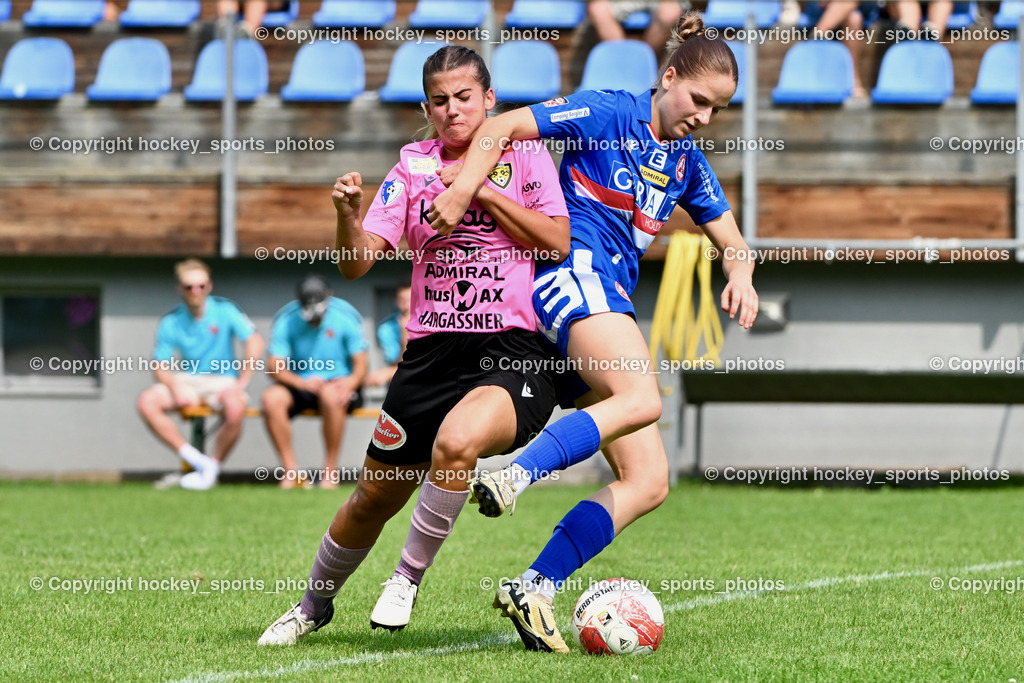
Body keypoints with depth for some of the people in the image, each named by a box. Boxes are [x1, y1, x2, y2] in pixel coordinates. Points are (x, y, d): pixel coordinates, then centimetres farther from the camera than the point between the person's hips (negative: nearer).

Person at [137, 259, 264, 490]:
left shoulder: (224, 310, -4)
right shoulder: (171, 322, 2)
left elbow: (255, 342, -12)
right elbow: (161, 366, 1)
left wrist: (242, 382, -18)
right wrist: (175, 388, -20)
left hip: (222, 381, -3)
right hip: (187, 382, 3)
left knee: (236, 408, -37)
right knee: (147, 402, -23)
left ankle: (212, 468, -15)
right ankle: (195, 460, -21)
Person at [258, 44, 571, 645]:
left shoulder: (524, 154, 5)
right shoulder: (415, 164, 10)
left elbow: (559, 241, -6)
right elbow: (357, 261, 3)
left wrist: (484, 191, -12)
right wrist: (348, 216, -18)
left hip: (516, 353, -4)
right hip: (432, 352, 4)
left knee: (456, 441, -34)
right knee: (376, 497, 9)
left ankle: (409, 579, -13)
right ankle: (315, 605, 36)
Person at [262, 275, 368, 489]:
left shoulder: (346, 317, -5)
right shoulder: (286, 321, -2)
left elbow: (360, 365, -6)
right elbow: (274, 366, -7)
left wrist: (351, 382, -29)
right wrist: (302, 383, -25)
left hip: (337, 384, -2)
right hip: (300, 385, 2)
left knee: (330, 394, -39)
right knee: (271, 397, -30)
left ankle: (331, 470, -26)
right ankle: (290, 470, -23)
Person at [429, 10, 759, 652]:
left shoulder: (688, 164, 19)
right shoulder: (610, 112, -1)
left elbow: (732, 242, 24)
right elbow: (502, 127, -5)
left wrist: (740, 273, 1)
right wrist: (462, 191, -18)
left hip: (613, 302, 8)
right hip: (573, 272, -8)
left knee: (650, 481, -5)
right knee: (642, 399, -37)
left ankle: (536, 588, -9)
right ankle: (513, 476, -42)